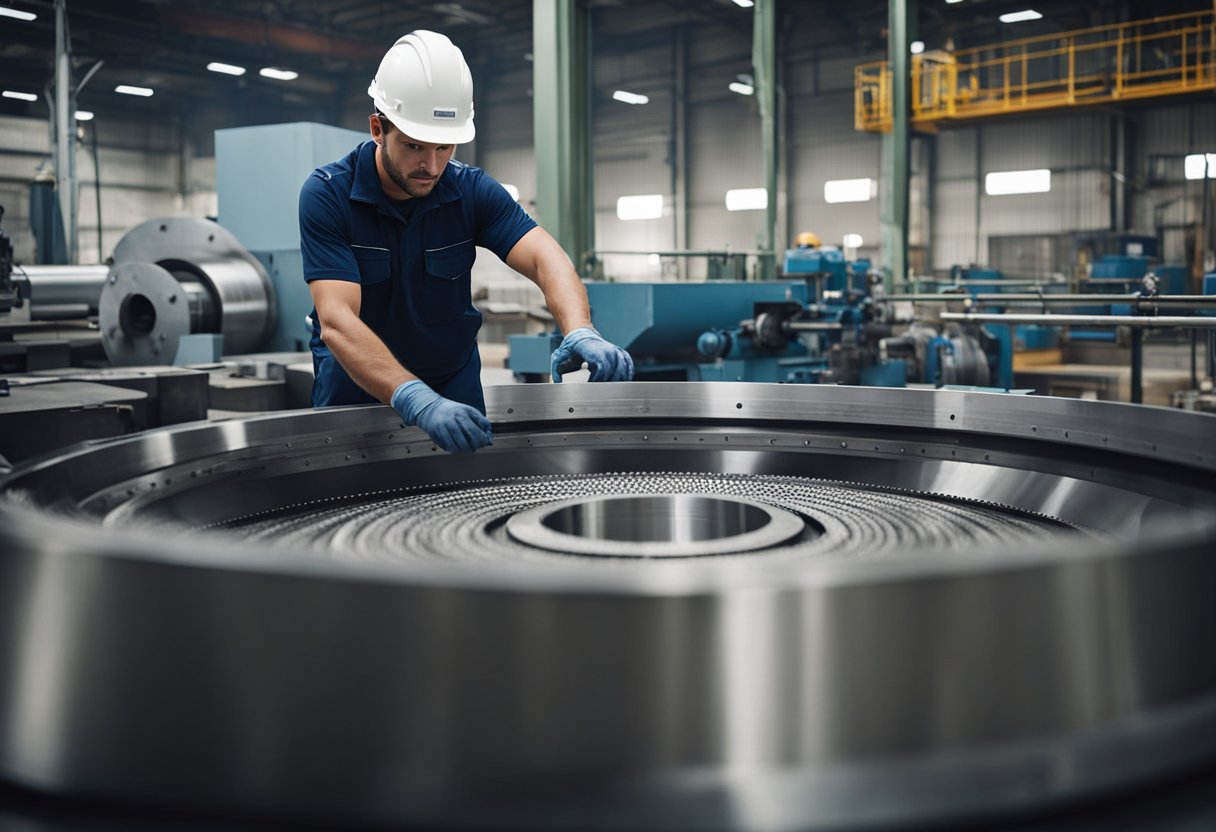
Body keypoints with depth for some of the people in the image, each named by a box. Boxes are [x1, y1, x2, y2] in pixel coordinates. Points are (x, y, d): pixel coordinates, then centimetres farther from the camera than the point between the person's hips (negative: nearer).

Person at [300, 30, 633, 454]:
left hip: (455, 379, 2)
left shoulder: (473, 191, -12)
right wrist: (417, 401, -49)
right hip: (356, 383, -2)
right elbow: (336, 321, -33)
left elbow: (545, 258, -25)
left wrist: (580, 333, -47)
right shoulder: (326, 195, -21)